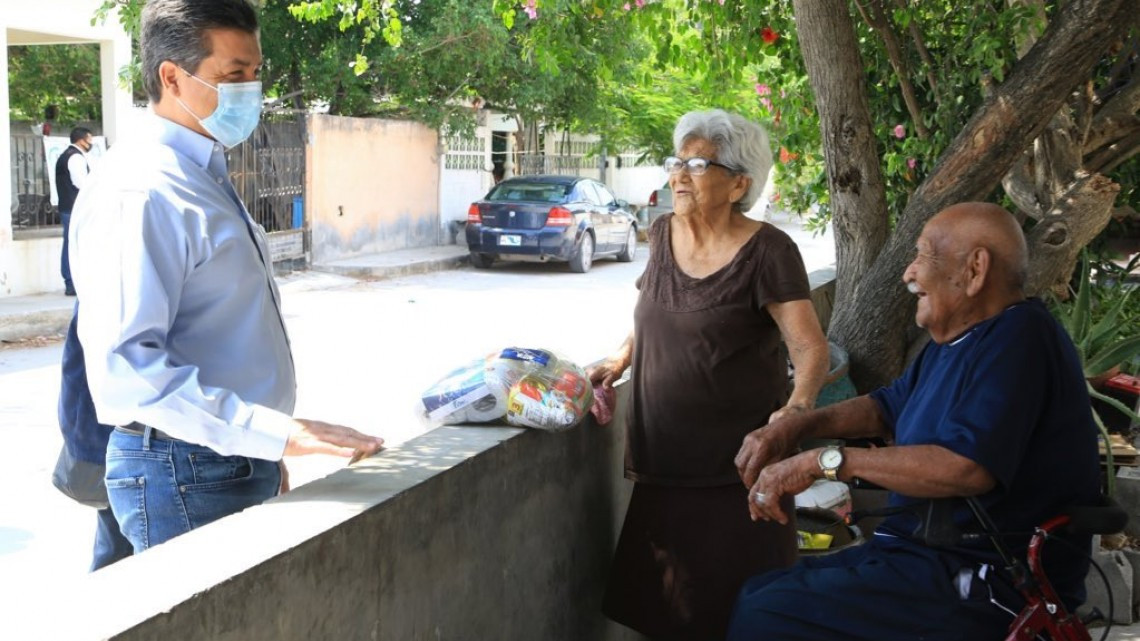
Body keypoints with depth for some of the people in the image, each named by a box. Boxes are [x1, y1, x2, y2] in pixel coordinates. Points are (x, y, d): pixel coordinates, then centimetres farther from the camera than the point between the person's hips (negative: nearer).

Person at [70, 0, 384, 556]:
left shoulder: (205, 181, 13)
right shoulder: (137, 193, -18)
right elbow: (125, 364, -27)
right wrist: (276, 432, -29)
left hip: (243, 463, 9)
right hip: (184, 474, -9)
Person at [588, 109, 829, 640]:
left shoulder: (766, 252, -13)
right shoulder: (663, 233, 6)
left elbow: (811, 347, -17)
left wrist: (798, 407, -35)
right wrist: (619, 363, 12)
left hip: (736, 461, -6)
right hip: (665, 453, 6)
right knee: (661, 598, 12)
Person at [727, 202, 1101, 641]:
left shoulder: (1020, 337, -19)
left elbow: (968, 467, -30)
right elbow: (887, 407, 25)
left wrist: (826, 460, -24)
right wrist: (795, 426, 7)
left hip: (987, 583, -10)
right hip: (931, 552, 10)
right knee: (756, 596, 7)